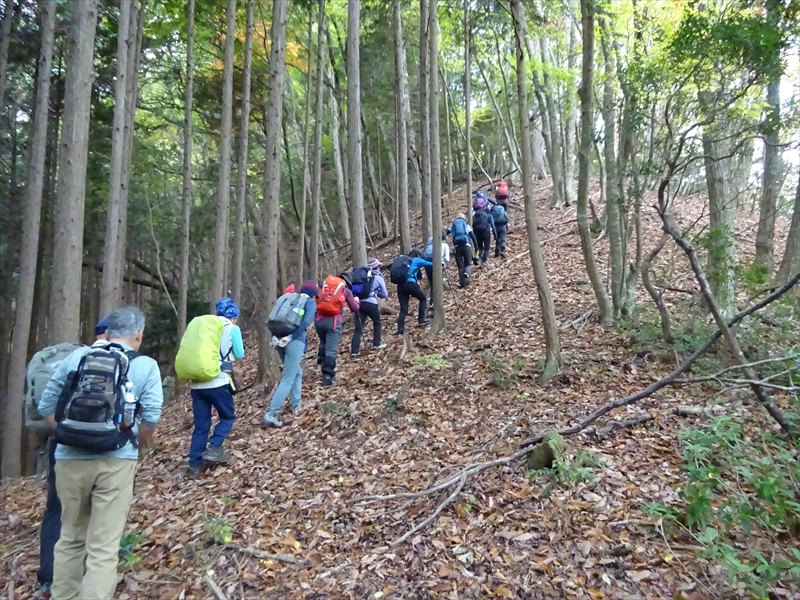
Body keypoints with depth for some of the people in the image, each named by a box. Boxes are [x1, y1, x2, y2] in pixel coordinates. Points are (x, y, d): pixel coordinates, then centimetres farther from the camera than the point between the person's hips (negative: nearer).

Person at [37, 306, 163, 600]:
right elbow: (151, 417, -11)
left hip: (70, 457, 4)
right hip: (116, 460, -4)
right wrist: (140, 443, 8)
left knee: (70, 537, 23)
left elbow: (46, 404, 9)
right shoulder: (146, 365, -2)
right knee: (104, 547, 3)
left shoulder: (77, 356, 7)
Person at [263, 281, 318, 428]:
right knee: (288, 380, -4)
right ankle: (270, 414, -11)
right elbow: (306, 322, -13)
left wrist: (275, 336, 4)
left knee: (297, 372, 25)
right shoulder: (310, 302, 6)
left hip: (280, 340, 6)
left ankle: (296, 406, 28)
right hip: (295, 342, -6)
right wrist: (291, 337, -14)